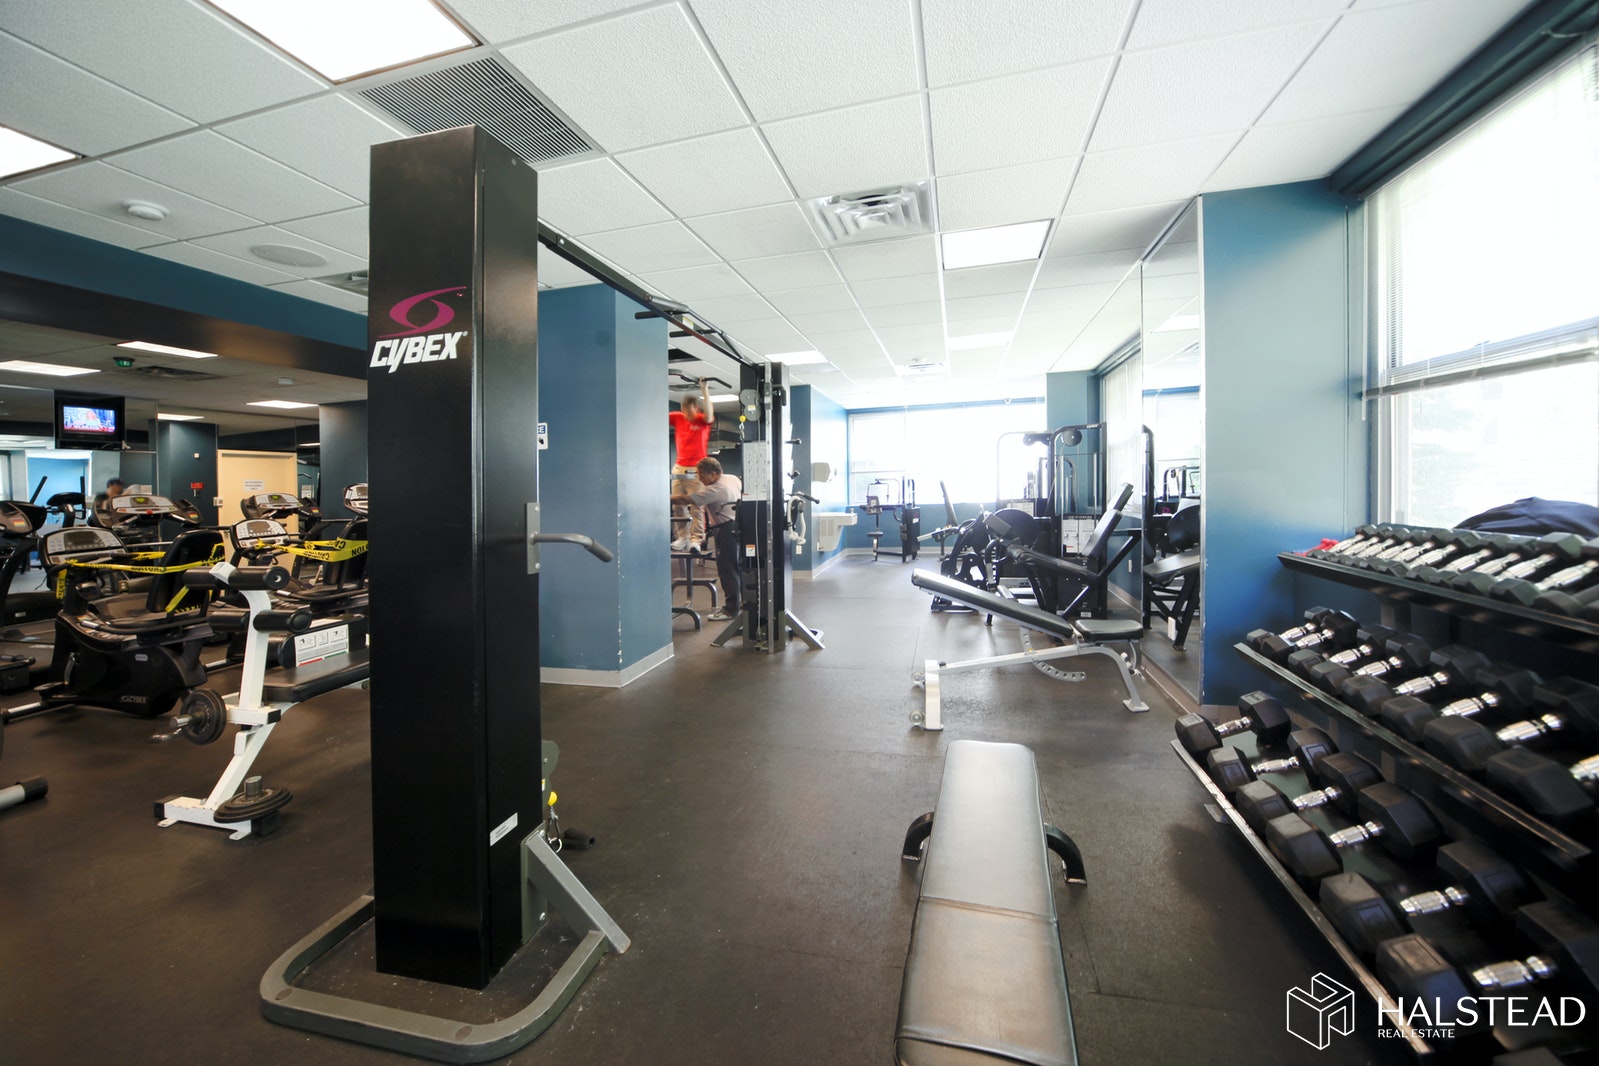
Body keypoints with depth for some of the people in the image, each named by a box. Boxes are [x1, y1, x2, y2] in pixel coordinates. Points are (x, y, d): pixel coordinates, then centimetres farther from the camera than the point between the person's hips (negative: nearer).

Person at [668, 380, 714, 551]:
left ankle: (696, 539, 0)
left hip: (696, 469, -5)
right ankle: (682, 537, 11)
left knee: (696, 506, -4)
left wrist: (705, 390, -27)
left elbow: (709, 416, -24)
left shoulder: (702, 420, -3)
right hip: (679, 468, 5)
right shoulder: (678, 418, 9)